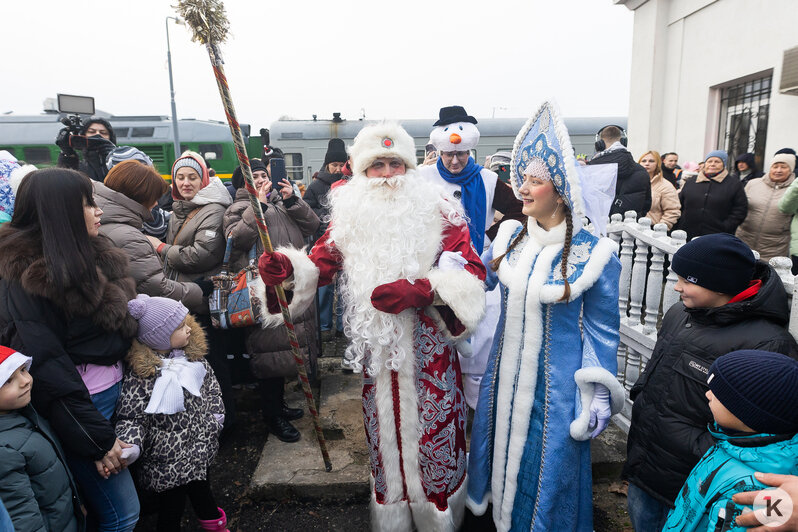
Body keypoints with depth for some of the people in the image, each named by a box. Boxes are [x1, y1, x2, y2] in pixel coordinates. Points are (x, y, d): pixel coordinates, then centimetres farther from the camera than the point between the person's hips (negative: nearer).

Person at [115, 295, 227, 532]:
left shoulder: (192, 354, -3)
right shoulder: (140, 374, -23)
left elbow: (210, 386, 11)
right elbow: (131, 417, -16)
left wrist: (215, 418, 6)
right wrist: (129, 446, -32)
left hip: (201, 450, 6)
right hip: (167, 460, -6)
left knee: (203, 495, 25)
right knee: (172, 506, 12)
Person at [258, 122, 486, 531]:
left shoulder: (437, 209, -3)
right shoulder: (351, 214, 4)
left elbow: (471, 269, -8)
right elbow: (320, 263, 3)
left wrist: (420, 289, -23)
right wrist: (287, 266, -19)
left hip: (428, 347, -2)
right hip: (376, 346, 2)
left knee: (431, 434, 8)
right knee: (384, 435, 15)